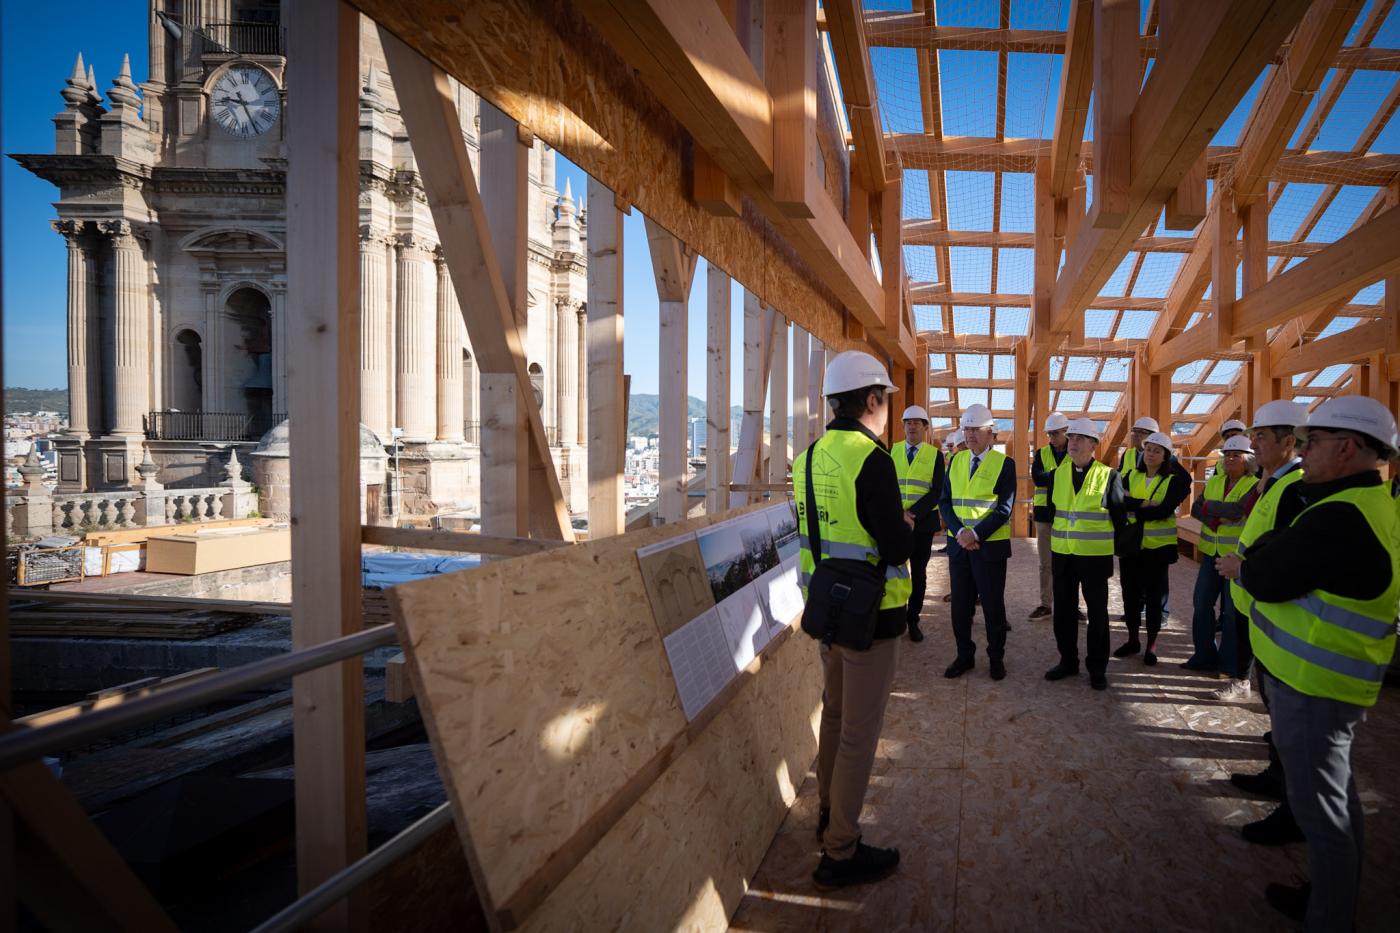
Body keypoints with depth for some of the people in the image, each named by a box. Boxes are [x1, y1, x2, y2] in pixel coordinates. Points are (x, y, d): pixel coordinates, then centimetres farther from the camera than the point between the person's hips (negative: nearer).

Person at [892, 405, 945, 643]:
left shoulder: (935, 455, 2)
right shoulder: (891, 451, 4)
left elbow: (937, 491, -6)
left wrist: (912, 513, -16)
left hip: (923, 522, 0)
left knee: (919, 573, 7)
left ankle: (913, 621, 18)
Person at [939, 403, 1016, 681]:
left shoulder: (1004, 464, -5)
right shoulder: (956, 461, 8)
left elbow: (1004, 509, -10)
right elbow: (945, 501, 4)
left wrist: (976, 534, -18)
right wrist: (959, 532, -12)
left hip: (990, 545, -4)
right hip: (958, 544, 4)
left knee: (992, 604, 6)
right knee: (960, 603, 9)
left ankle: (996, 657, 21)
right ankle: (964, 655, 22)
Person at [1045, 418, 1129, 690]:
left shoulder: (1109, 476, -7)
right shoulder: (1058, 474, 4)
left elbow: (1119, 517, -1)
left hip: (1095, 556, -3)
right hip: (1062, 555, 4)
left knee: (1097, 613, 7)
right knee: (1064, 611, 10)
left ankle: (1097, 668, 18)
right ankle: (1068, 661, 24)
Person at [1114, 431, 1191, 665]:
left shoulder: (1173, 481, -5)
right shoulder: (1131, 475, 5)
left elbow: (1165, 510, -19)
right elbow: (1120, 501, -9)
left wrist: (1133, 506, -15)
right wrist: (1145, 503, -22)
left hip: (1158, 546, -3)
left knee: (1154, 594, 4)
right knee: (1130, 591, 9)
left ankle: (1152, 644, 17)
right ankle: (1132, 639, 23)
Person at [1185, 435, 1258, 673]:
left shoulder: (1255, 485, -8)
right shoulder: (1214, 481, 11)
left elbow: (1237, 510, -22)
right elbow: (1196, 508, 2)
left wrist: (1209, 506, -9)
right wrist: (1218, 518, -15)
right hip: (1212, 552, 6)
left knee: (1233, 609, 2)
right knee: (1202, 602, 8)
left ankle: (1230, 663, 14)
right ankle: (1204, 656, 20)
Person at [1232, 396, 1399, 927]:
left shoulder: (1341, 519, -26)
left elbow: (1261, 579, -21)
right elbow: (1293, 567, 11)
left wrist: (1268, 545, -3)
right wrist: (1273, 553, -6)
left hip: (1312, 689, -10)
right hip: (1325, 680, 10)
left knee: (1320, 809, 3)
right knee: (1335, 798, 22)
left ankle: (1328, 922, 17)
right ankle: (1335, 901, 39)